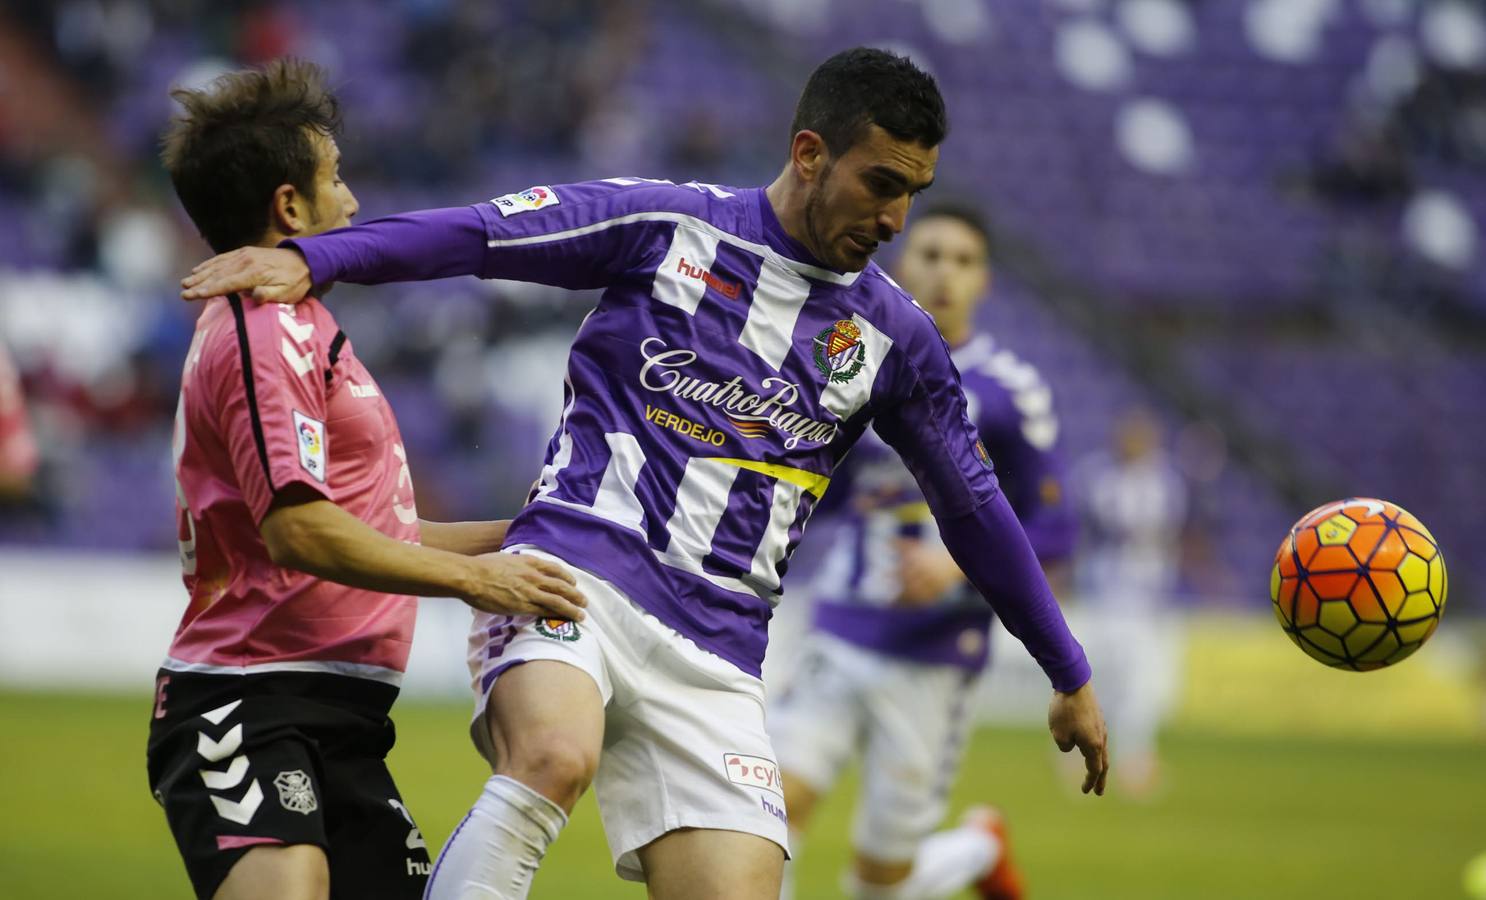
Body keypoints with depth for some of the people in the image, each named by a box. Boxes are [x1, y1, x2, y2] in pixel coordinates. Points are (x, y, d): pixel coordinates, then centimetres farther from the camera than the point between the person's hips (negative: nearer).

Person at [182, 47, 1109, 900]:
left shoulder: (896, 336, 14)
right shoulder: (668, 223, 4)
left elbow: (976, 507, 24)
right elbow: (482, 233, -3)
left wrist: (1071, 677, 29)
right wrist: (311, 259, -18)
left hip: (714, 651, 4)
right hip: (578, 566, -4)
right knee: (555, 757, -35)